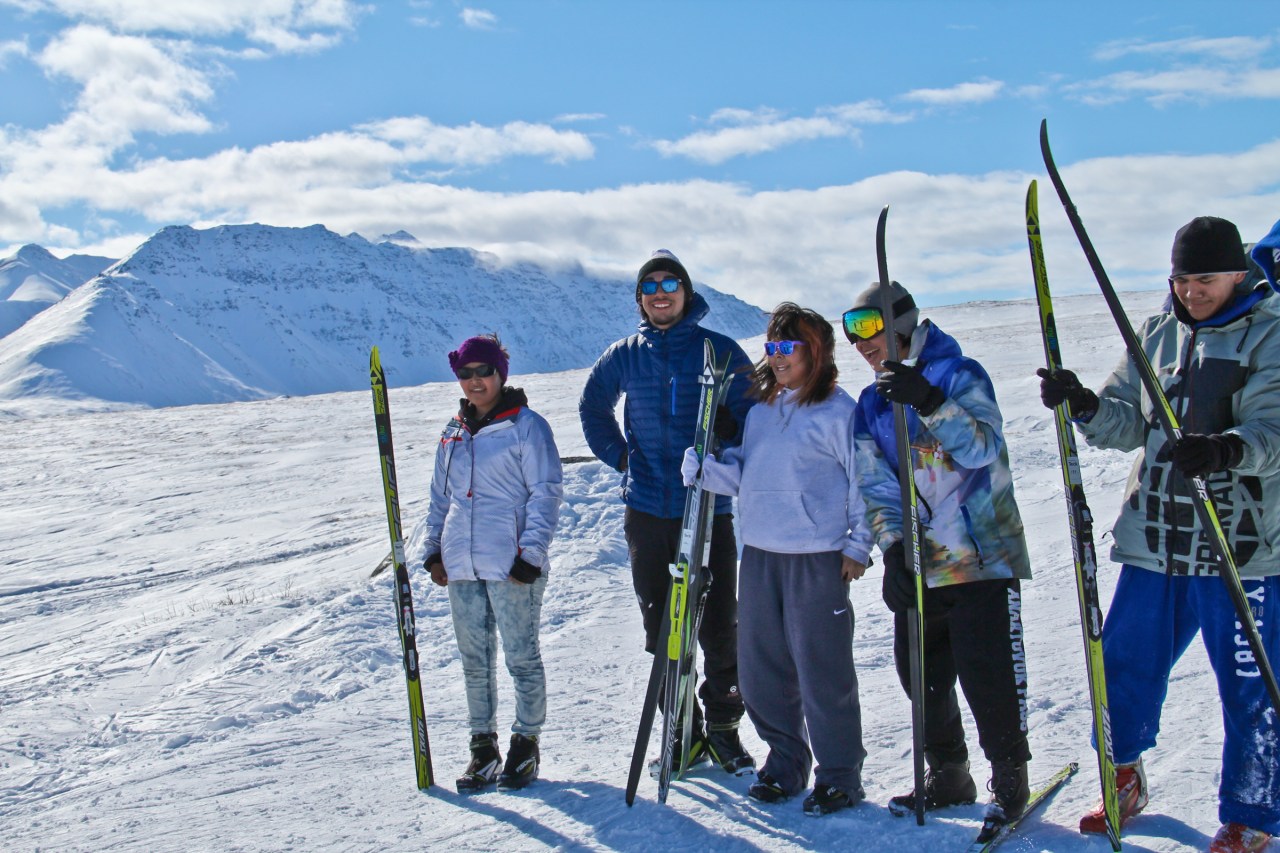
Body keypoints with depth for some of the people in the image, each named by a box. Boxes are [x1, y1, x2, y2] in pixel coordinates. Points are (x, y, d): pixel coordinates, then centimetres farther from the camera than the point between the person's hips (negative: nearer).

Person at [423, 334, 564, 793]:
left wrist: (530, 552, -14)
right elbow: (440, 497, 21)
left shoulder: (526, 426, -4)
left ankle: (526, 743, 17)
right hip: (461, 566, 6)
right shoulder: (454, 433, 14)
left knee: (521, 656, 3)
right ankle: (483, 747, 21)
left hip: (512, 564, -6)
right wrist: (434, 549, 11)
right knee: (474, 660, 11)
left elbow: (546, 493, -7)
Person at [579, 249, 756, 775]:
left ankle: (723, 727, 15)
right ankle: (684, 735, 18)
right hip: (648, 512, 3)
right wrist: (617, 455, 11)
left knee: (718, 624, 0)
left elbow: (753, 413, 3)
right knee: (661, 626, 7)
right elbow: (593, 407, 24)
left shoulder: (718, 350, -1)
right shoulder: (625, 355, 8)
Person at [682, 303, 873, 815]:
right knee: (760, 667, 12)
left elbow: (863, 481, -5)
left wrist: (858, 545, -9)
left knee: (821, 669, -2)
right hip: (758, 553, 7)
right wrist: (705, 468, -4)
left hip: (817, 557, -7)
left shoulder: (838, 410, -5)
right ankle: (785, 763, 28)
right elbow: (744, 475, 14)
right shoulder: (760, 411, 15)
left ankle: (839, 774, 14)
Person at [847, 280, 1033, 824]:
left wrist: (929, 402, -34)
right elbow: (875, 486, 7)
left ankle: (1010, 780, 17)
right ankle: (947, 777, 28)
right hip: (919, 565, 6)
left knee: (988, 676, -4)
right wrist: (893, 547, -8)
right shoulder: (871, 404, 10)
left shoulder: (959, 375, -5)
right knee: (921, 676, 10)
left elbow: (982, 448, -20)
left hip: (983, 555, -5)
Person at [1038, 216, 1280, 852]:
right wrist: (1084, 405, -11)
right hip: (1155, 542, 5)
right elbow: (1127, 423, 10)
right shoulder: (1156, 334, 11)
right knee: (1125, 665, 12)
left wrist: (1225, 450, -38)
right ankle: (1124, 781, 35)